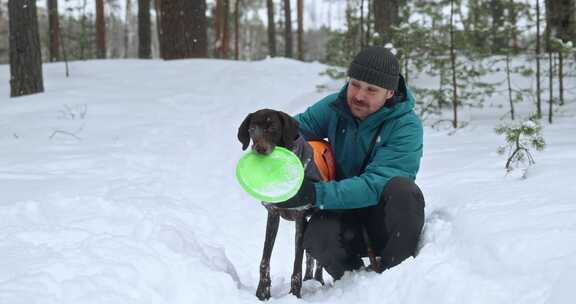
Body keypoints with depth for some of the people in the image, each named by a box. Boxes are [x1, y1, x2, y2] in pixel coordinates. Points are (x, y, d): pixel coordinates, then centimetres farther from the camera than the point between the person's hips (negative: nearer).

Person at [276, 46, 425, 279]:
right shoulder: (334, 107, -1)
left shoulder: (406, 127, -18)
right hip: (344, 213, 3)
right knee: (317, 237, -32)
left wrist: (315, 194, -39)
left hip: (386, 220, -2)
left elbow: (376, 185, -28)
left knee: (403, 189, -35)